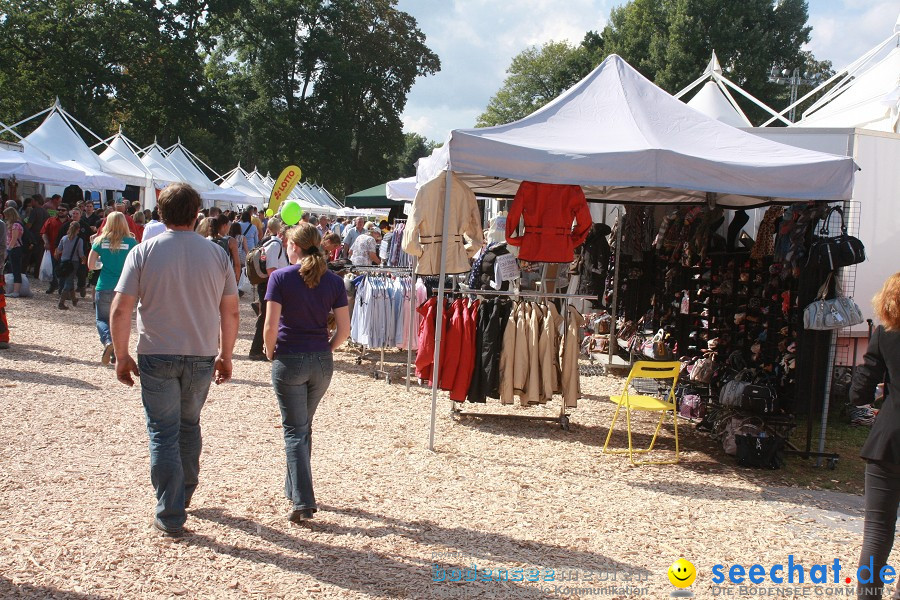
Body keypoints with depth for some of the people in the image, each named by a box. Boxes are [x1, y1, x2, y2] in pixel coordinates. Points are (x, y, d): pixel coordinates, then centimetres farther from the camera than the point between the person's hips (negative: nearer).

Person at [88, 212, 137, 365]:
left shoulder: (100, 241, 1)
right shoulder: (131, 242, -3)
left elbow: (91, 265, 3)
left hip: (104, 288, 0)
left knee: (101, 319, 12)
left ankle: (108, 341, -17)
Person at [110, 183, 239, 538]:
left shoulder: (143, 252, -6)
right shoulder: (216, 254, 0)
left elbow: (120, 311, -9)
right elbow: (231, 312, 3)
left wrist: (121, 356, 1)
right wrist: (225, 356, 13)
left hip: (157, 355, -2)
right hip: (202, 356, 3)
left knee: (163, 433, 4)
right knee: (189, 425, 22)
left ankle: (170, 517, 3)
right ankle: (184, 496, 37)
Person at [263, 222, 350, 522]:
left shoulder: (280, 277, -9)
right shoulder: (333, 281, 1)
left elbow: (271, 325, -14)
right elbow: (344, 329, -2)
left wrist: (271, 352, 3)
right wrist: (325, 350, 13)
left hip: (289, 362, -4)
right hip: (322, 364, 4)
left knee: (295, 431, 1)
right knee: (303, 426, 21)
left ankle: (303, 502, -6)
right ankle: (294, 488, 34)